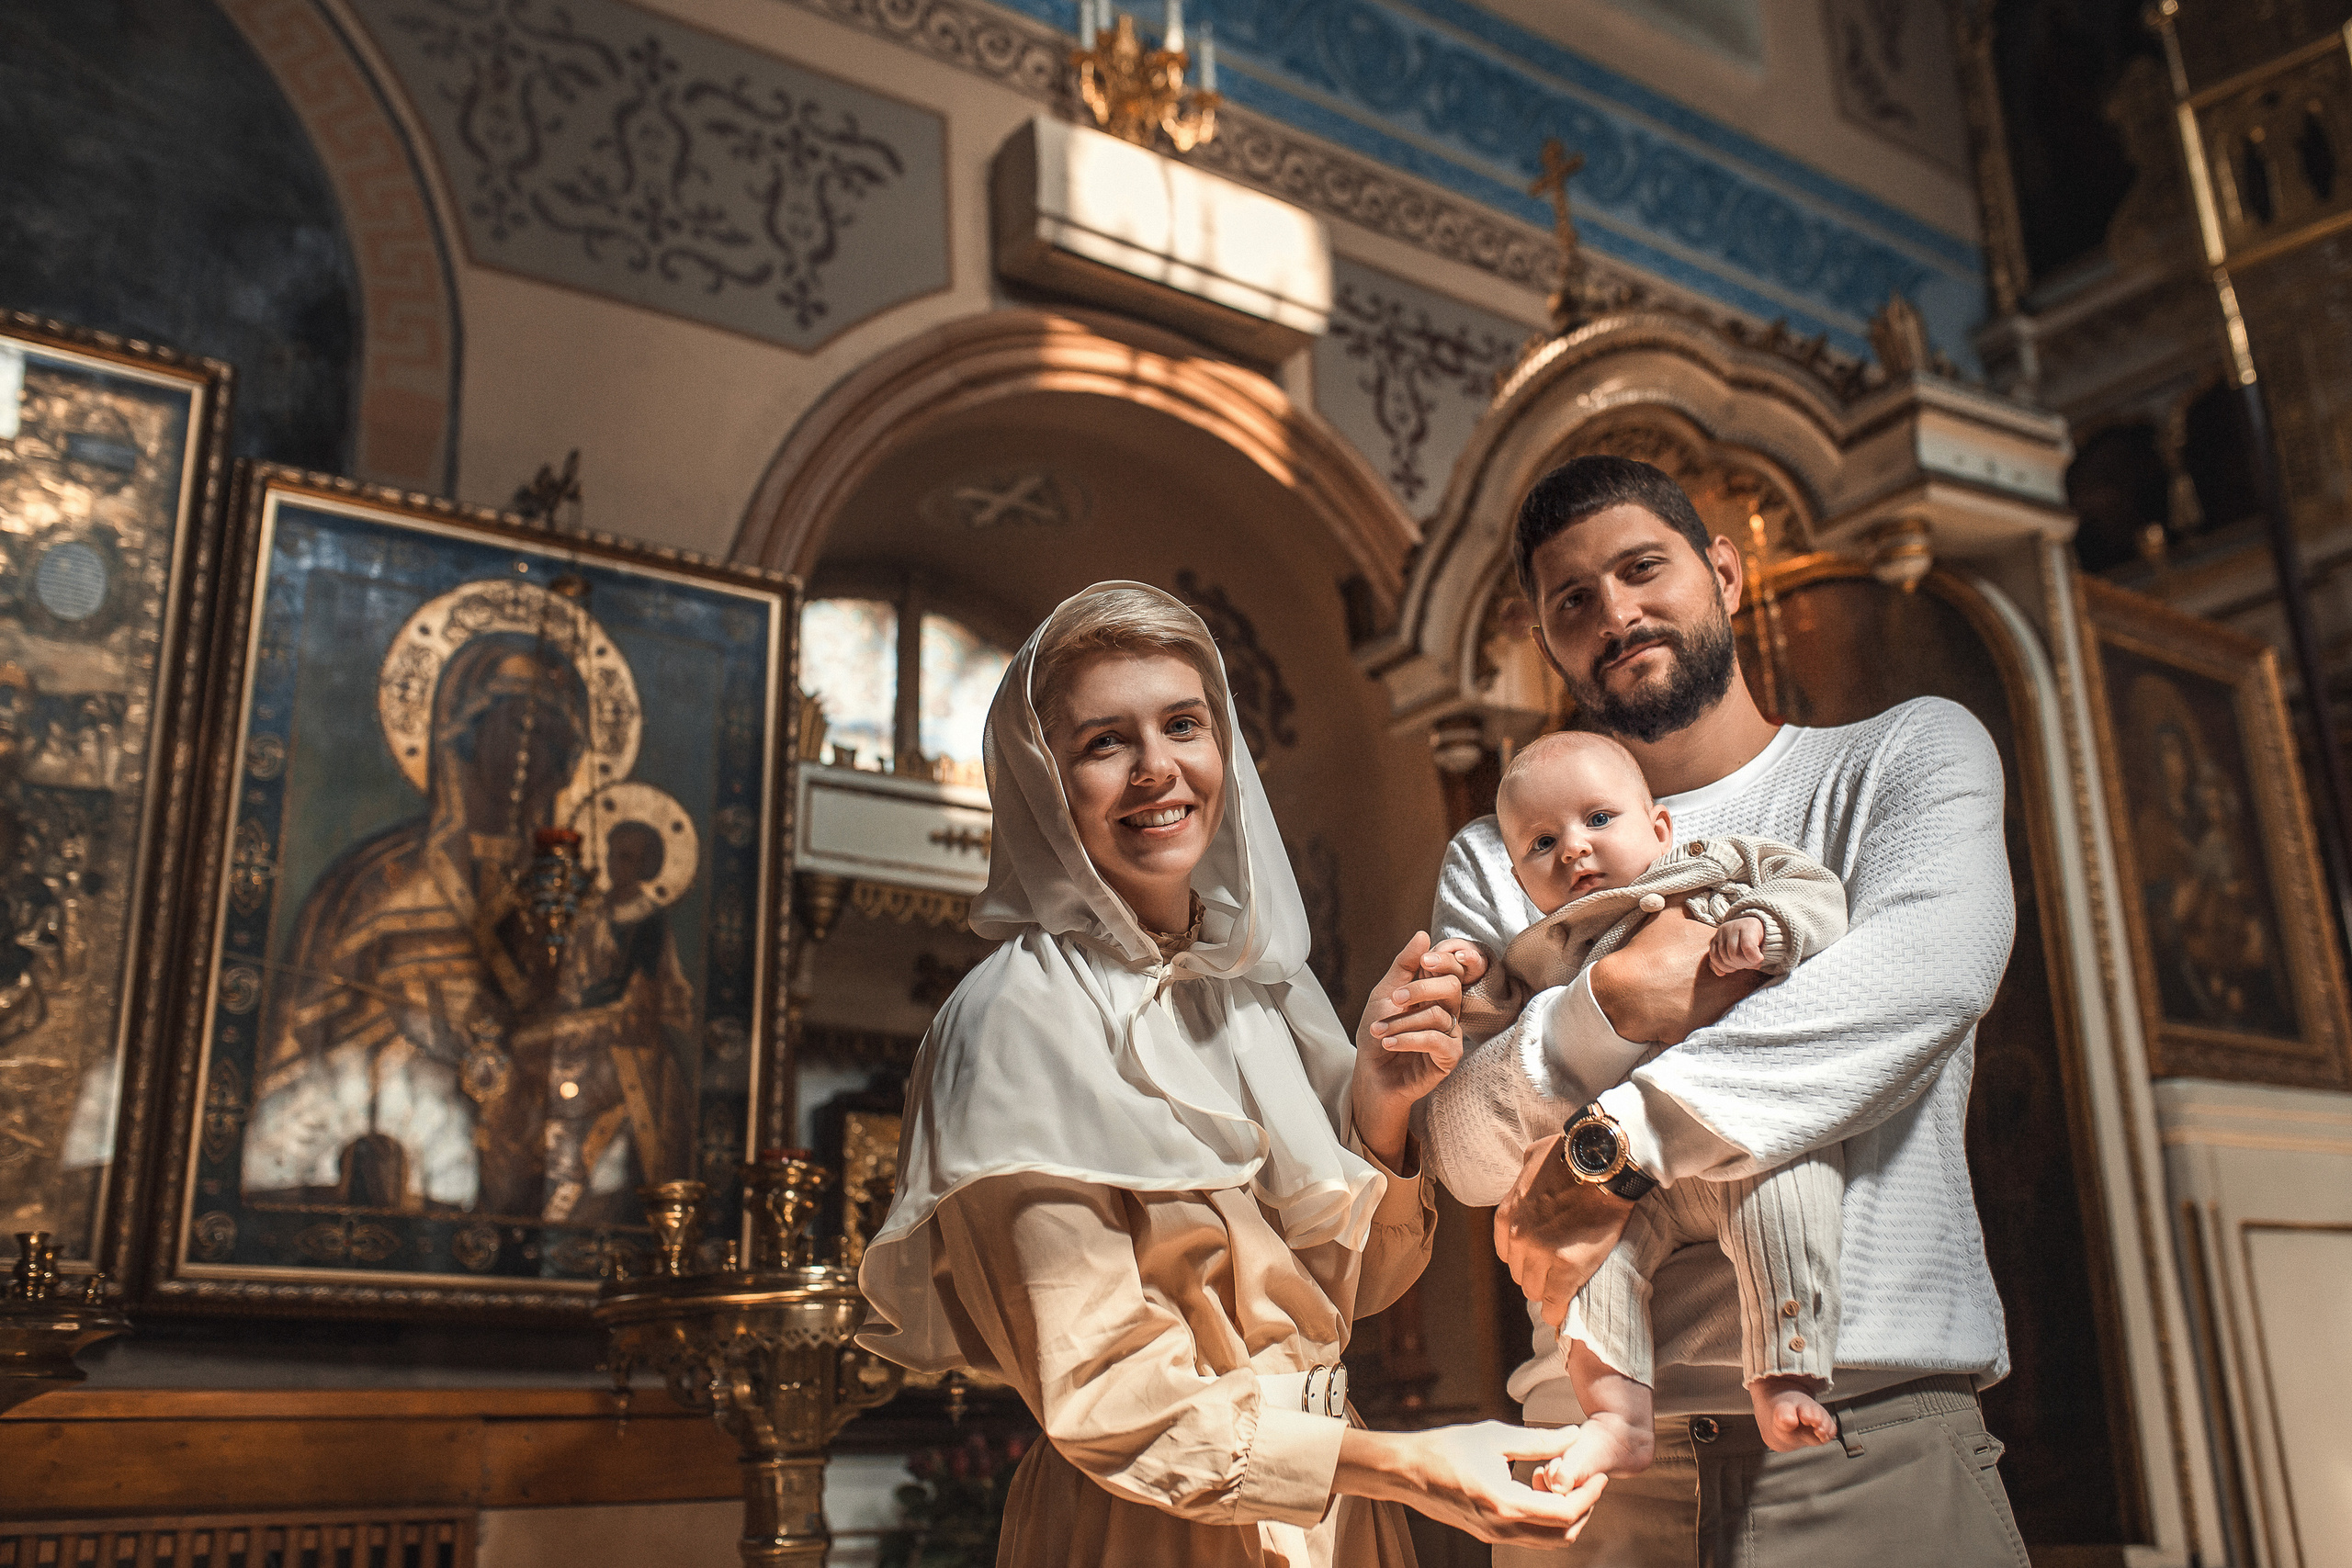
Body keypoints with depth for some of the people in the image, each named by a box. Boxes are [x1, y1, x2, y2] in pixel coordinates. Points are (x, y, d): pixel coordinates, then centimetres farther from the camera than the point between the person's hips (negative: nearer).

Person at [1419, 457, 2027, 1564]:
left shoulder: (1907, 755, 6)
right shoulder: (1497, 859, 11)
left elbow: (1933, 969, -15)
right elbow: (1465, 1155, 1)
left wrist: (1610, 1148, -19)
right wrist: (1613, 1003, -18)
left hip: (1872, 1437, -1)